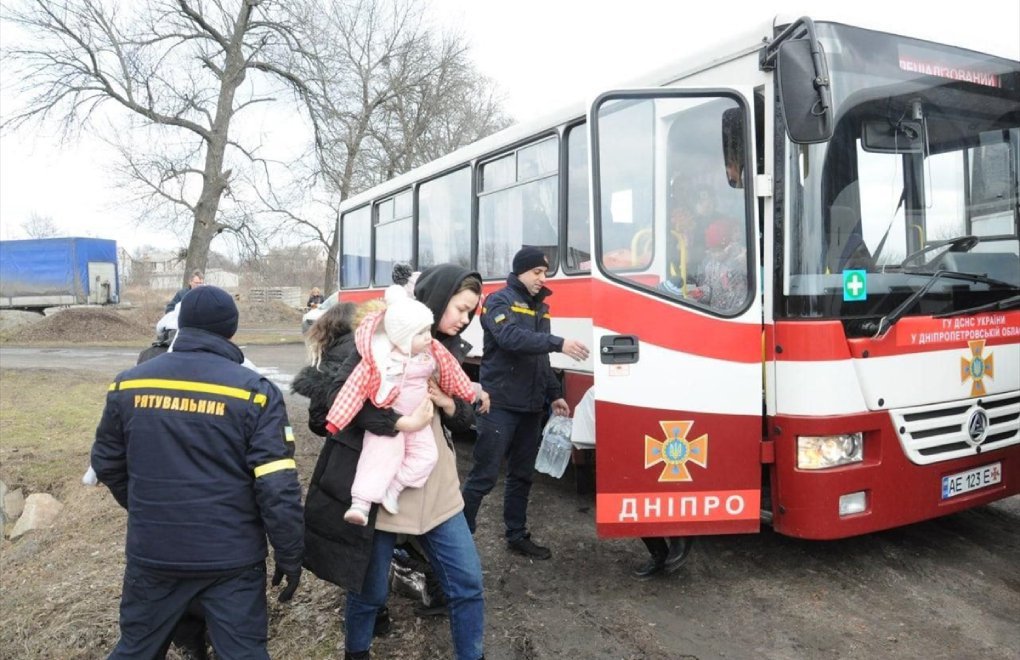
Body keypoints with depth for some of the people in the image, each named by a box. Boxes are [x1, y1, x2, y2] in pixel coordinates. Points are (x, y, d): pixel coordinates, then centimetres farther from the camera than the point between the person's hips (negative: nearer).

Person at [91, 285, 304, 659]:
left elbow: (107, 464, 11)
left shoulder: (128, 385, -1)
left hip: (151, 552, 3)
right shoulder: (255, 392, -12)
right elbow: (277, 487, -16)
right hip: (231, 556, -3)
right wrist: (290, 556, -4)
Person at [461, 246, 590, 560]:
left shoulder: (540, 307, 16)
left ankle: (517, 536, 27)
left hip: (530, 407, 8)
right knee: (484, 475, -6)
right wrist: (559, 343, -33)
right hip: (500, 405, -7)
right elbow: (511, 338, -27)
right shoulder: (498, 301, -7)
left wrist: (555, 395, 16)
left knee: (522, 475, 15)